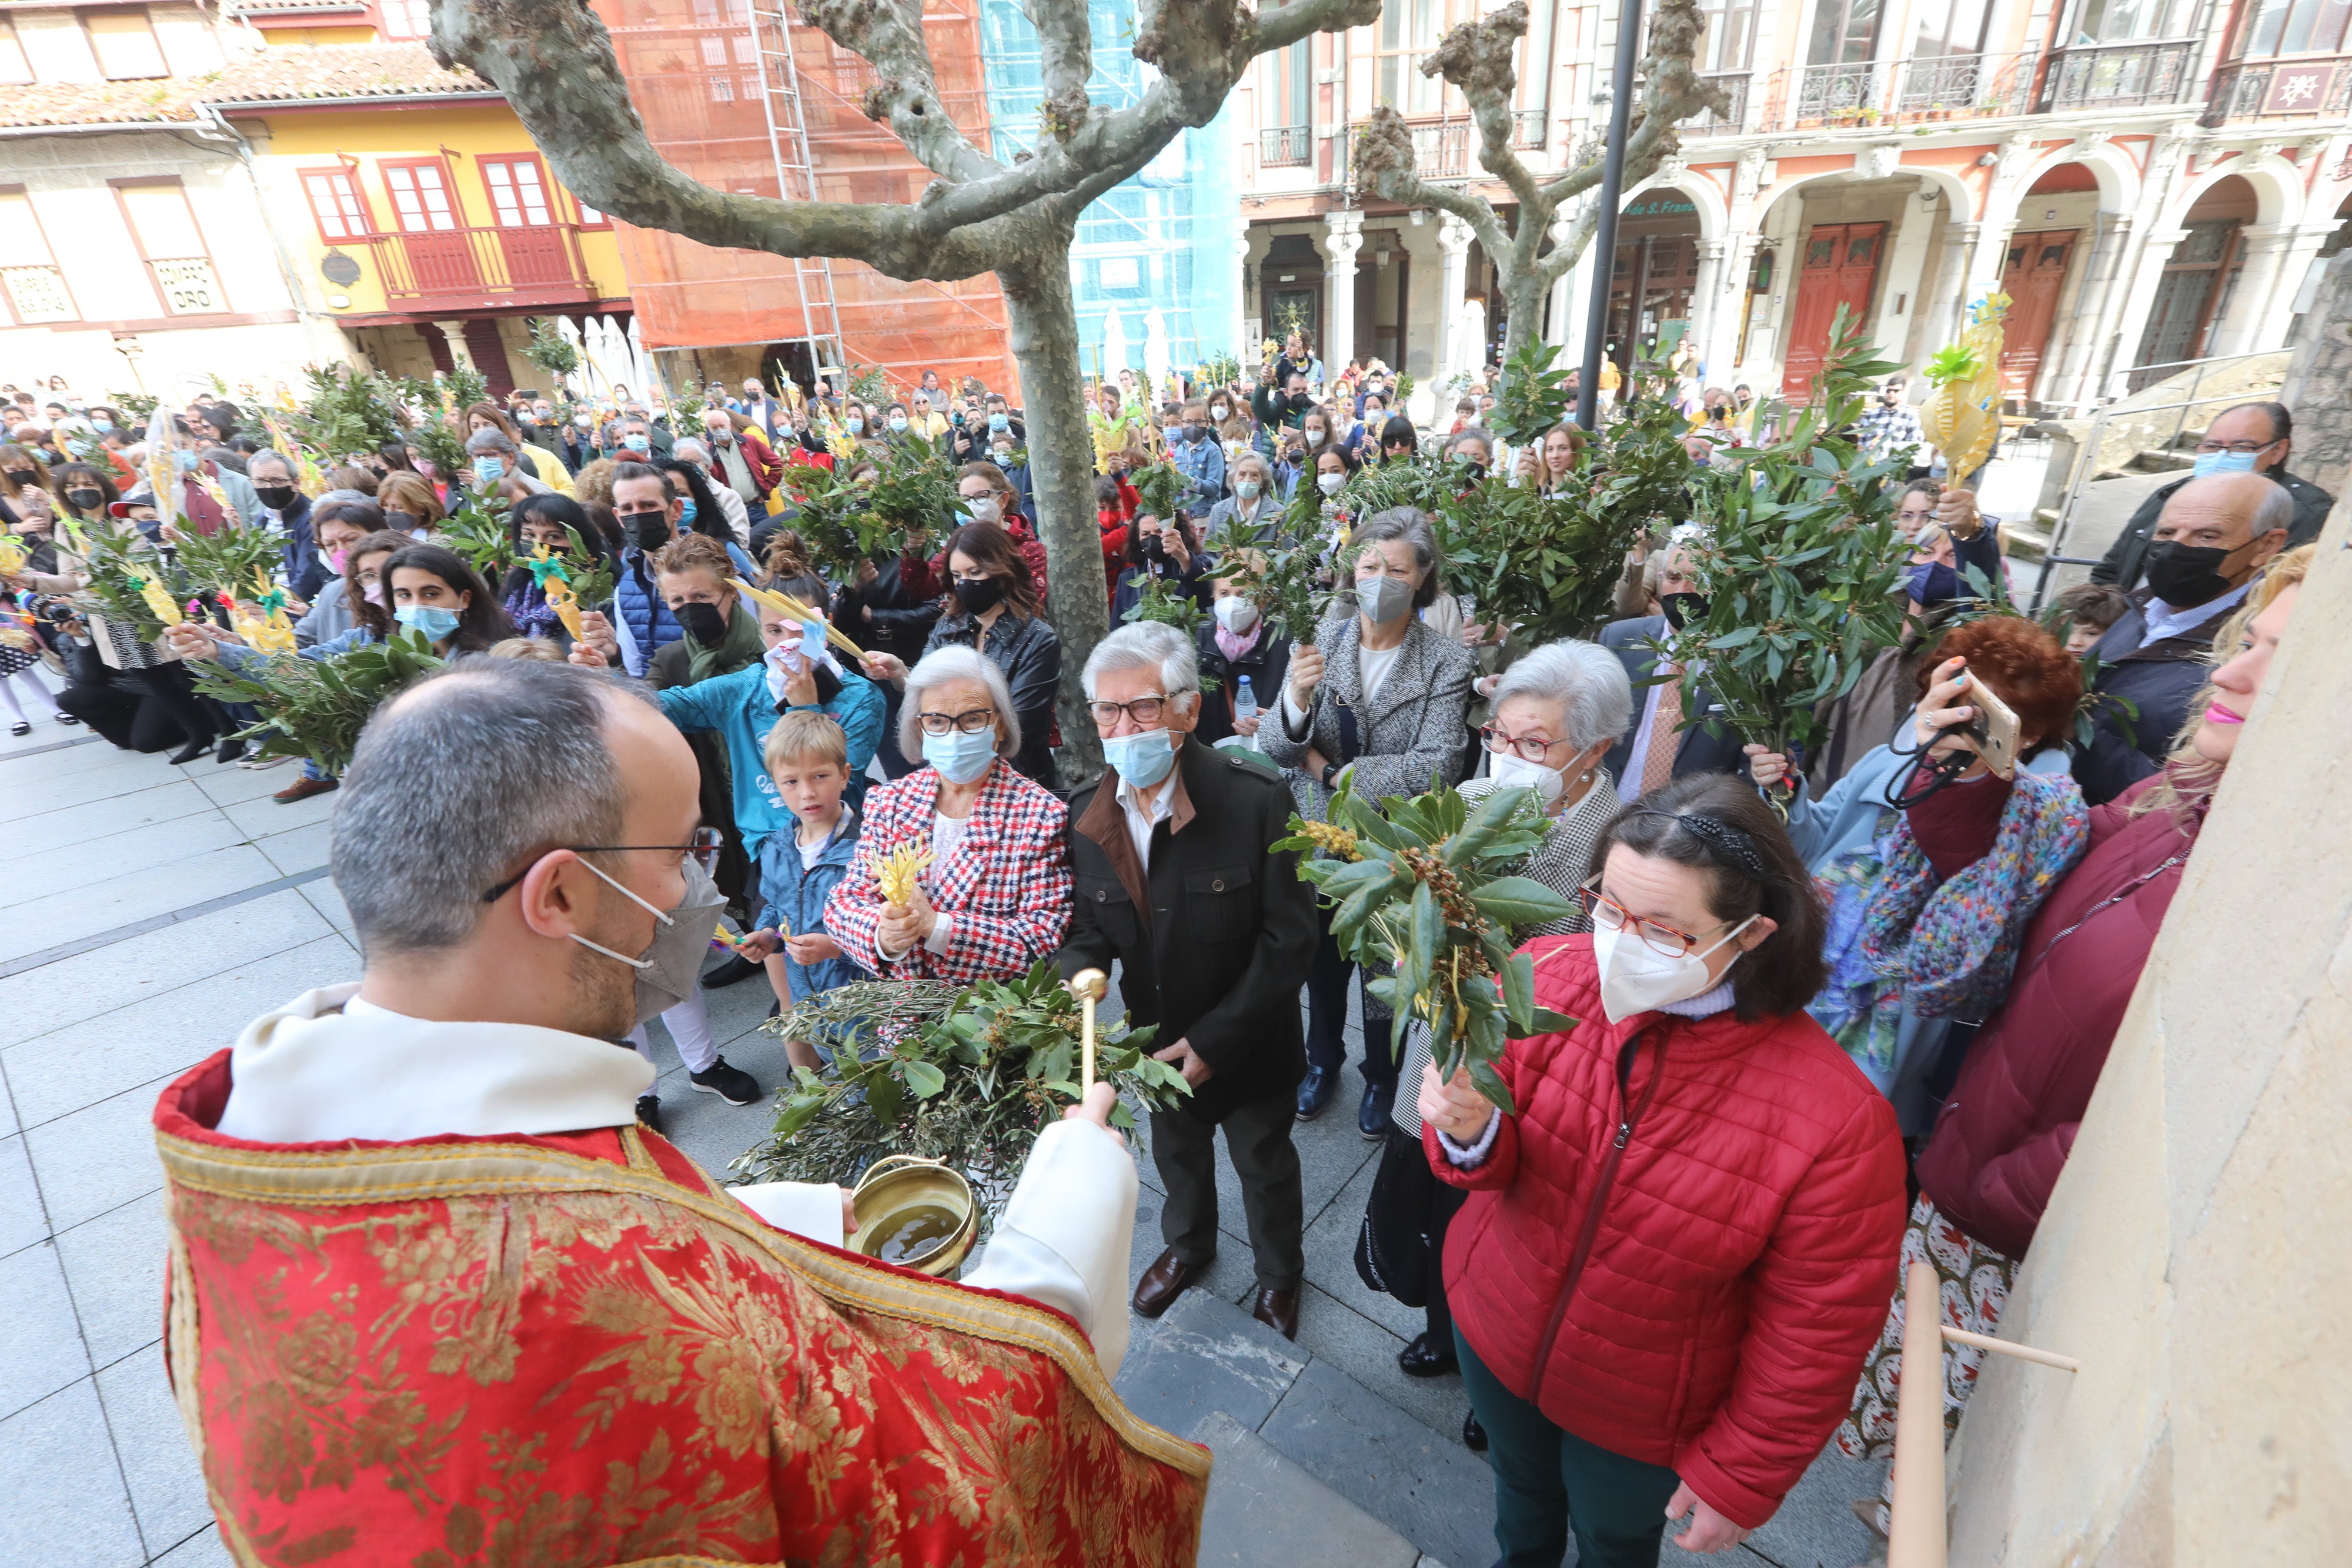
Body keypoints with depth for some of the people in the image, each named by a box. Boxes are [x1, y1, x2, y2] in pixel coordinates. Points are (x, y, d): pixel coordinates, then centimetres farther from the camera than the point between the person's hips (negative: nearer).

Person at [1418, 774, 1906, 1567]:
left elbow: (1813, 1338, -16)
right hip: (1493, 1329, 3)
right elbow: (1500, 1164, -11)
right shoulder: (1547, 974, -24)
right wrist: (1470, 1134, -34)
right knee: (1519, 1487, 34)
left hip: (1638, 1416, -3)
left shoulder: (1837, 1121, -31)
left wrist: (1740, 1479, -5)